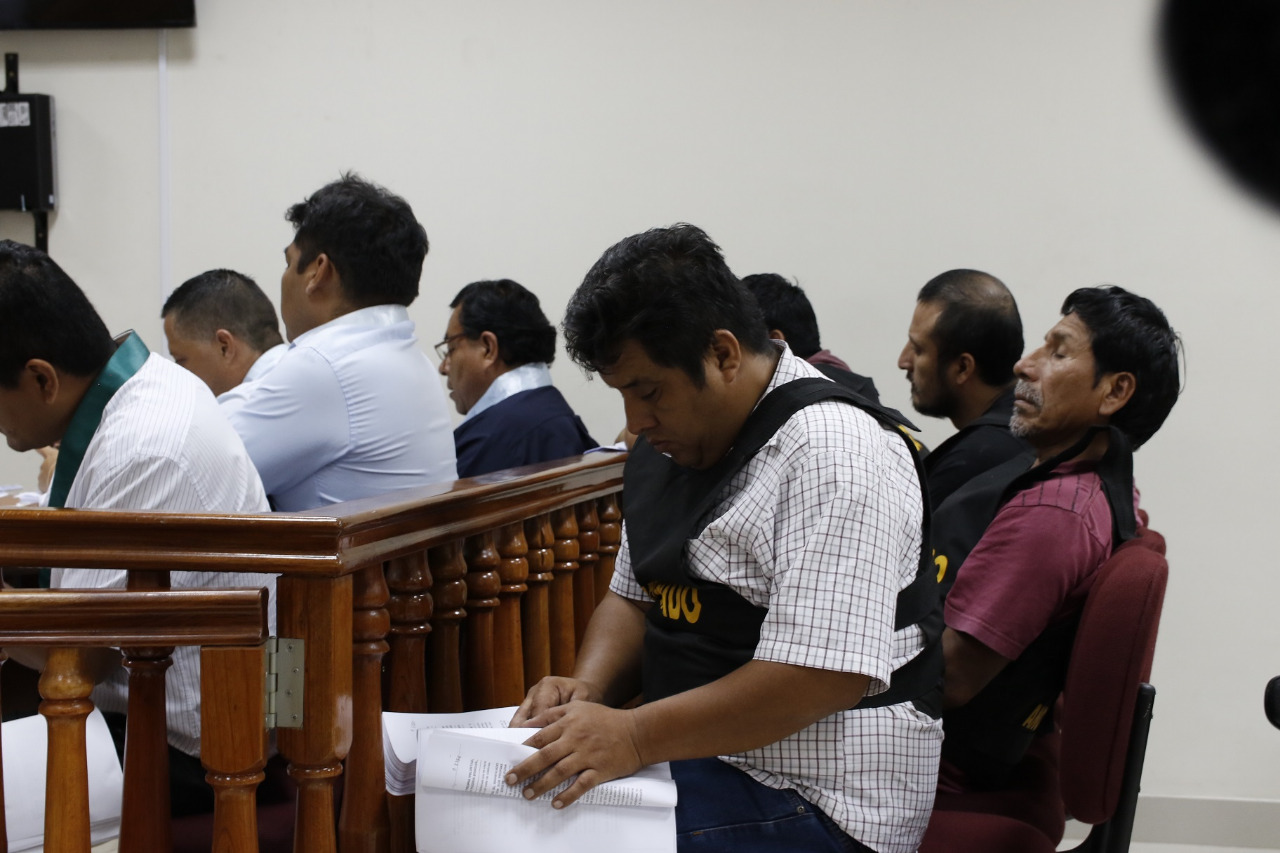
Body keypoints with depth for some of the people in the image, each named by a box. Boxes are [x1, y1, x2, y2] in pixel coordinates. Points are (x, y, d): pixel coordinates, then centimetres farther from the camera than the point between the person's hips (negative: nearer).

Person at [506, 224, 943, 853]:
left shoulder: (832, 453, -19)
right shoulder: (669, 445, 10)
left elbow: (826, 676, -25)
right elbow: (635, 595, 19)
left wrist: (633, 737, -25)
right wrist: (587, 692, -2)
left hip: (805, 795, -8)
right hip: (693, 755, 8)